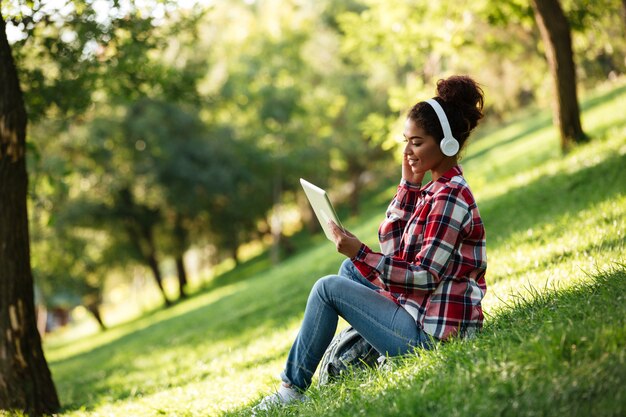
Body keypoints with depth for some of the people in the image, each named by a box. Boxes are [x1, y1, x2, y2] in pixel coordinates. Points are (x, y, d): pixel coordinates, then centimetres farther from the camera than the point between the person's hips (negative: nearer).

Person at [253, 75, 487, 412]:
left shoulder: (449, 198, -18)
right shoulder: (434, 191, 11)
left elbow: (424, 277, -22)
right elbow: (390, 244, 6)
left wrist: (361, 253, -23)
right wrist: (408, 183, 0)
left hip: (431, 332, -10)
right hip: (420, 313, 10)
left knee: (328, 288, -5)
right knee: (350, 269, 17)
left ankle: (292, 389, 6)